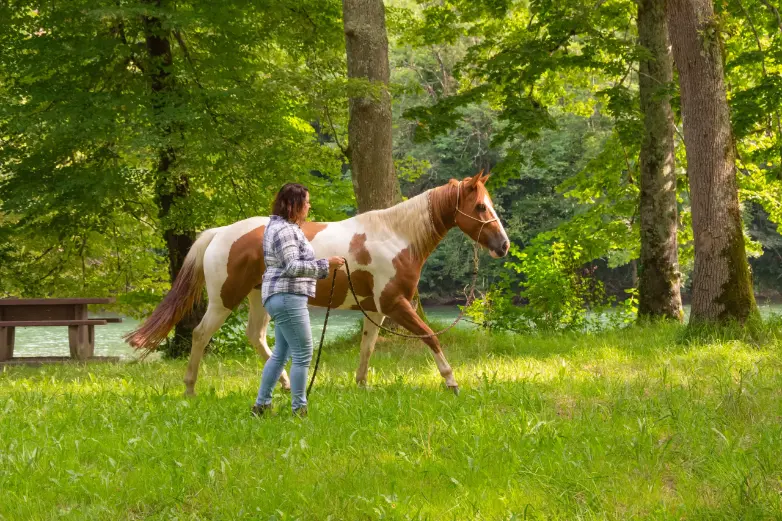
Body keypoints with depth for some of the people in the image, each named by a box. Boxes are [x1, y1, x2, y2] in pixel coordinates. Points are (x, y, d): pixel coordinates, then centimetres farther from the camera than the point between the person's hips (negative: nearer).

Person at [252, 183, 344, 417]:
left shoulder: (286, 228, 17)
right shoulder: (284, 231, -16)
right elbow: (292, 267, -23)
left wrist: (323, 268, 17)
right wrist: (325, 264, -20)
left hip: (285, 299, 11)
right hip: (287, 298, -11)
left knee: (280, 353, 16)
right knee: (302, 354, -6)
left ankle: (261, 405, 21)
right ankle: (299, 409, -2)